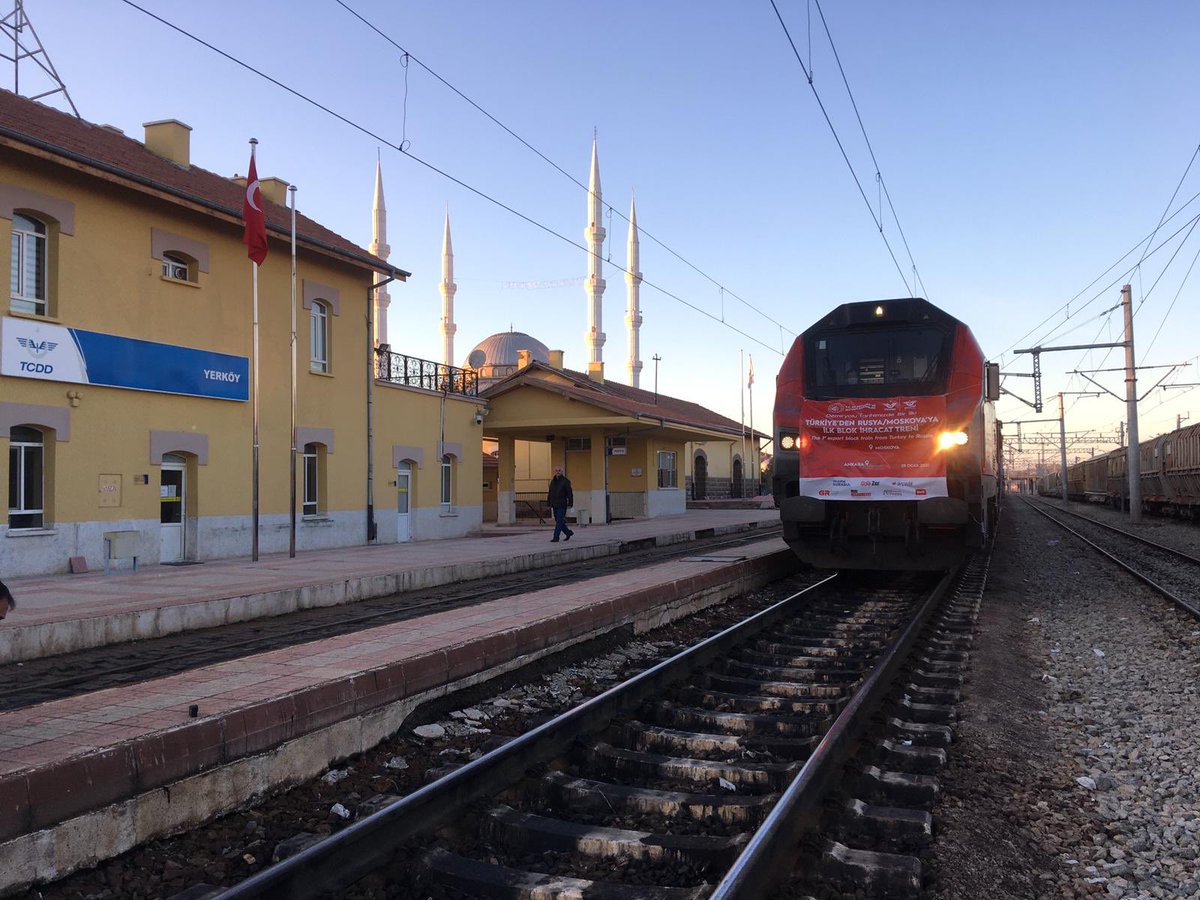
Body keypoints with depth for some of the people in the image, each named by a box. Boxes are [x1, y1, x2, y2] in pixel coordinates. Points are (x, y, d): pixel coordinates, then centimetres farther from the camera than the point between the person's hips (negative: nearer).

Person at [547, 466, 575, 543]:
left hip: (562, 505, -6)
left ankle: (556, 537, -8)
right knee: (558, 521, 11)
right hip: (554, 505, 7)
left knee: (559, 521, -8)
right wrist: (549, 504, 14)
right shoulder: (553, 481, 13)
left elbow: (569, 493, -8)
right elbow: (550, 493, 17)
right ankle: (568, 532, 28)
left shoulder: (565, 481, -5)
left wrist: (570, 504, -14)